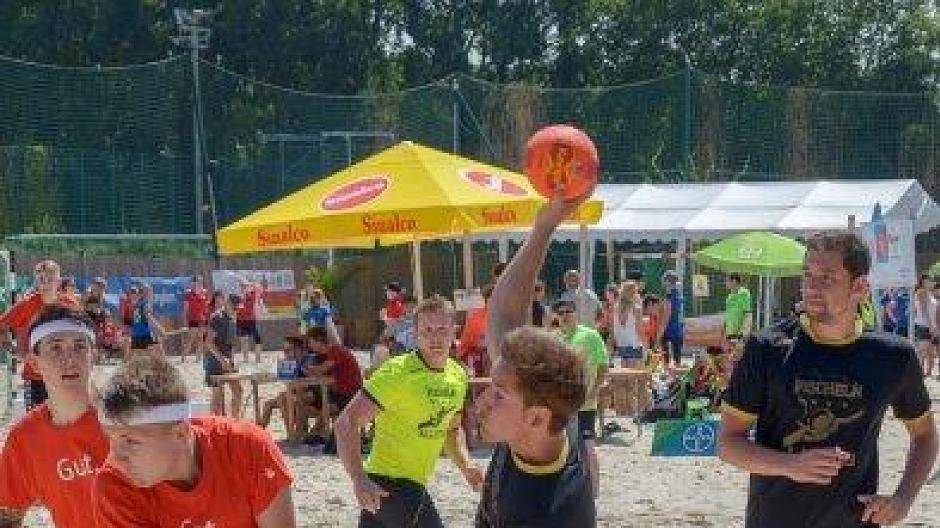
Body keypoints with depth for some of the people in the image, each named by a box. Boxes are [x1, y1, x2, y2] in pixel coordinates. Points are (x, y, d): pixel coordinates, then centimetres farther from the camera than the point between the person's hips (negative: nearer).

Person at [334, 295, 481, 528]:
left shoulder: (458, 376, 6)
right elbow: (346, 423, -20)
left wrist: (465, 465, 4)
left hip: (413, 484, 7)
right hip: (389, 482, -7)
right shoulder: (398, 372, -18)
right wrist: (359, 480, -31)